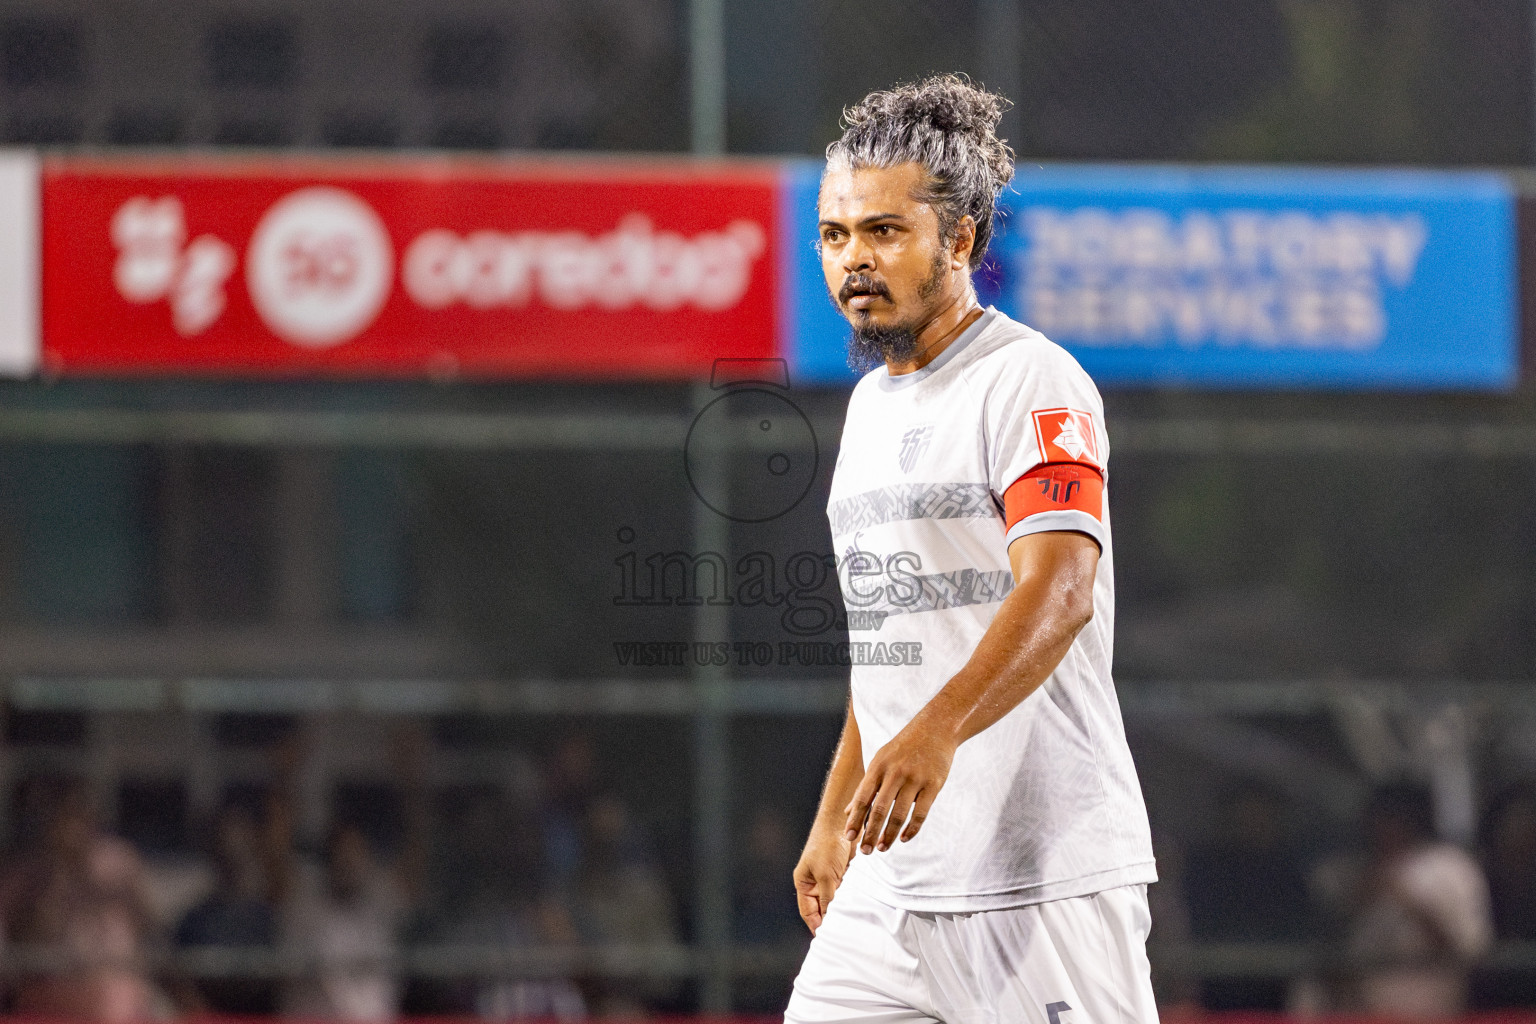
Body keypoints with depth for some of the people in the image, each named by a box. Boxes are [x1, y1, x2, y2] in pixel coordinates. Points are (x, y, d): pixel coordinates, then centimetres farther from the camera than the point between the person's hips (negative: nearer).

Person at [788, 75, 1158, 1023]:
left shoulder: (1031, 382, -9)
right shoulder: (872, 401, 19)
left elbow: (1059, 592, -23)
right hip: (892, 876, 8)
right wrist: (835, 814, 25)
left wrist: (936, 731, -37)